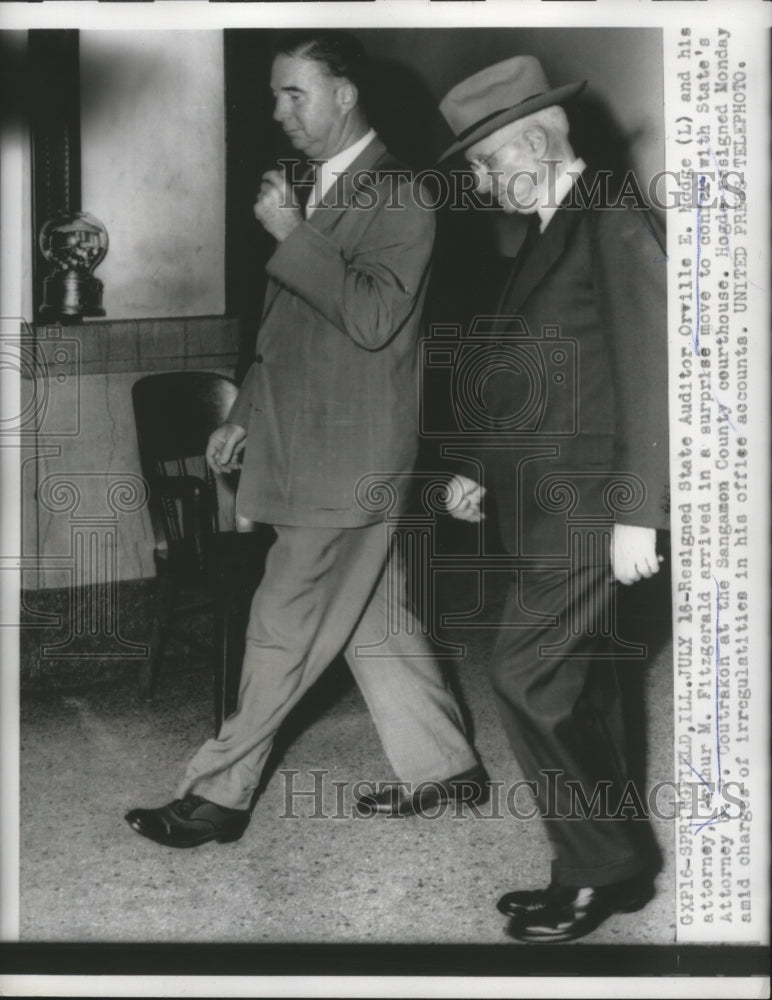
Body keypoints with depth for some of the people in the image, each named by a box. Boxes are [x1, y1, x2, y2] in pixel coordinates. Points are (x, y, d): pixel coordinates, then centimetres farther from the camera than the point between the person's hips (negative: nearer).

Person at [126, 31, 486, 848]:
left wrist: (292, 236, -22)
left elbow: (374, 318, -24)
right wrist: (244, 415, 20)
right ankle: (444, 766, 27)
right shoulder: (314, 194, 15)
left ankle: (218, 795, 9)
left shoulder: (396, 198, -11)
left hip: (346, 467, -9)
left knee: (283, 630, -2)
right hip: (305, 450, 9)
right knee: (374, 622, 15)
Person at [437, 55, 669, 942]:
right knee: (574, 689, 12)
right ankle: (605, 868, 22)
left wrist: (636, 515, -20)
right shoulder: (550, 232, 17)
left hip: (583, 508, -9)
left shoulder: (615, 227, -11)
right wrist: (480, 469, 16)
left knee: (528, 679, -8)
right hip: (544, 507, 9)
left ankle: (603, 870, 6)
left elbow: (649, 371, -17)